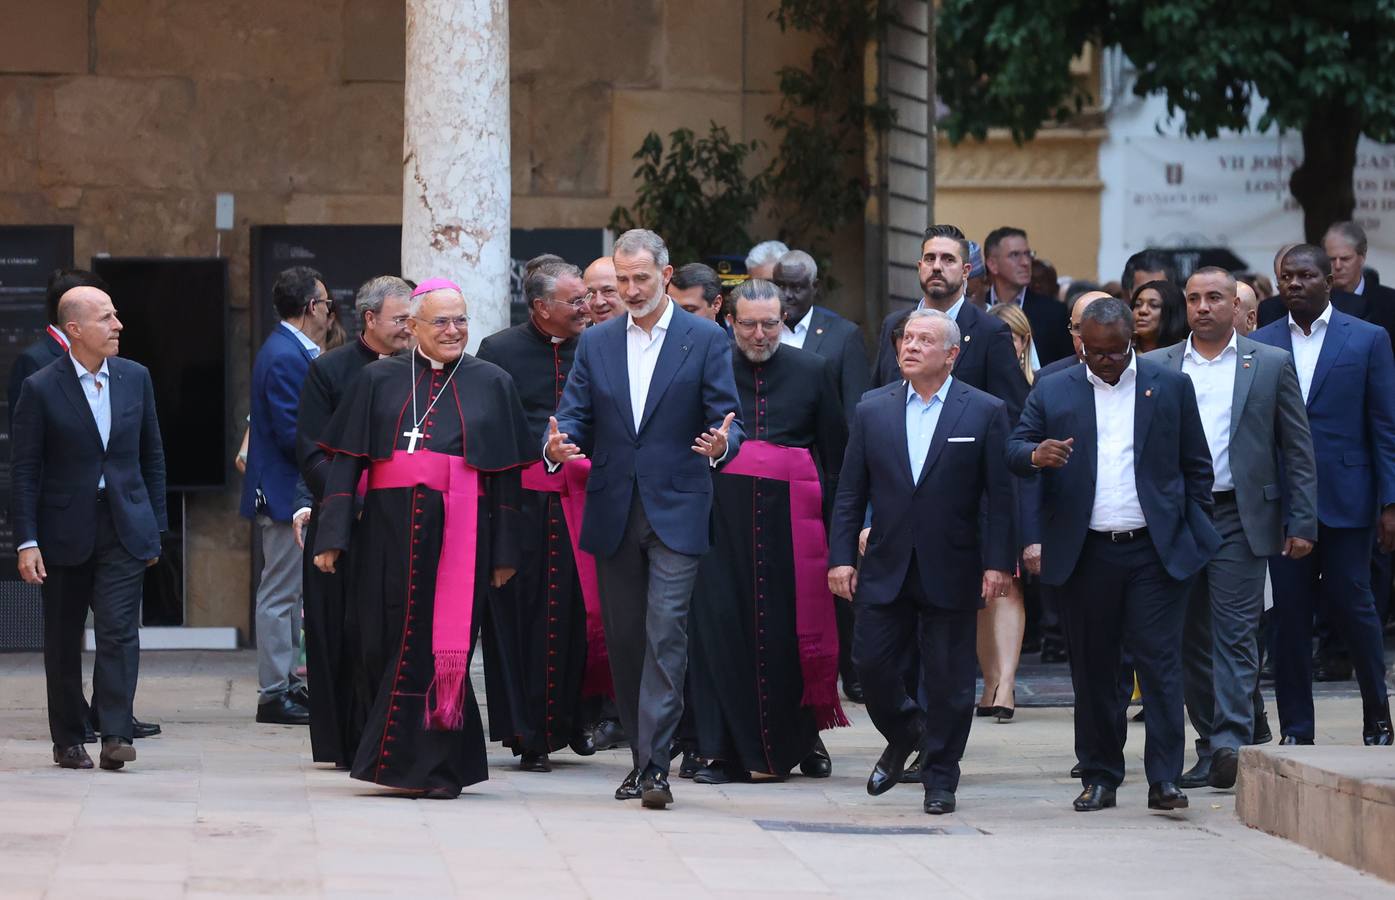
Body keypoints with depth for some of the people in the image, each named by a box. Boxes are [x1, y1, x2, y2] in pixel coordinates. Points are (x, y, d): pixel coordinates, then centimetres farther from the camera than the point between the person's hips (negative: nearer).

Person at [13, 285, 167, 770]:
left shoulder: (135, 378, 5)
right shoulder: (41, 389, -7)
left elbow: (152, 456, 12)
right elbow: (24, 470, -5)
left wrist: (154, 526, 9)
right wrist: (27, 541, -11)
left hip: (125, 529, 2)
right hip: (66, 529, -2)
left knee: (120, 630, -11)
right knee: (64, 641, 7)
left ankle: (115, 735, -13)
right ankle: (68, 740, 18)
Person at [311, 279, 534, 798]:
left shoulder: (492, 384, 9)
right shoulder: (379, 381, 10)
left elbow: (507, 477, 7)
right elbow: (346, 461, 5)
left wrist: (505, 553, 1)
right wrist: (331, 536, -4)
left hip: (460, 535, -1)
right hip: (390, 531, 1)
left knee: (442, 649, -4)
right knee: (387, 644, 2)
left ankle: (436, 767, 2)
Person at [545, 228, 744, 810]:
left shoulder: (706, 341, 0)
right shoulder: (596, 344, 11)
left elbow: (726, 418, -3)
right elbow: (575, 414, 7)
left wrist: (720, 444, -27)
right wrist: (559, 444, -16)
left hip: (675, 513, -4)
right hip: (613, 515, 4)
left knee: (665, 634, -13)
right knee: (623, 640, 9)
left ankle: (654, 764, -16)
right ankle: (641, 756, 19)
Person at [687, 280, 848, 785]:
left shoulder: (812, 372, 9)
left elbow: (835, 453, 9)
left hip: (790, 514, 0)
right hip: (723, 512, 0)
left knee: (793, 628, 1)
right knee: (723, 625, -4)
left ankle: (803, 740, 18)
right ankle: (730, 751, 1)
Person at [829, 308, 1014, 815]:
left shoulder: (985, 412, -1)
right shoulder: (873, 409, 7)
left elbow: (999, 496, -2)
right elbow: (850, 491, 8)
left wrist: (998, 563, -9)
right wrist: (840, 556, 0)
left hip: (951, 573, -2)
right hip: (886, 569, 2)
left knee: (948, 679, 1)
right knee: (871, 664, 1)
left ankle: (940, 779, 14)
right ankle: (902, 737, 29)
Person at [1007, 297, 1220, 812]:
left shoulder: (1171, 387, 7)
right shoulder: (1053, 392, 9)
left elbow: (1197, 465, 10)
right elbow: (1014, 450, 4)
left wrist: (1195, 532, 2)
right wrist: (1036, 455, -19)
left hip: (1155, 551, -1)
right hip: (1085, 553, 1)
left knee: (1159, 662, -7)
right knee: (1092, 668, 6)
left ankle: (1164, 779, -7)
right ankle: (1099, 777, 14)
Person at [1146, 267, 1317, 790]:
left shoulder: (1271, 365, 5)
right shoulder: (1156, 368, 9)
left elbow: (1298, 449, 5)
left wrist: (1302, 523, -1)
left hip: (1239, 517, -3)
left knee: (1235, 632, -11)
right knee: (1191, 638, 5)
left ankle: (1232, 742, -17)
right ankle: (1210, 746, 12)